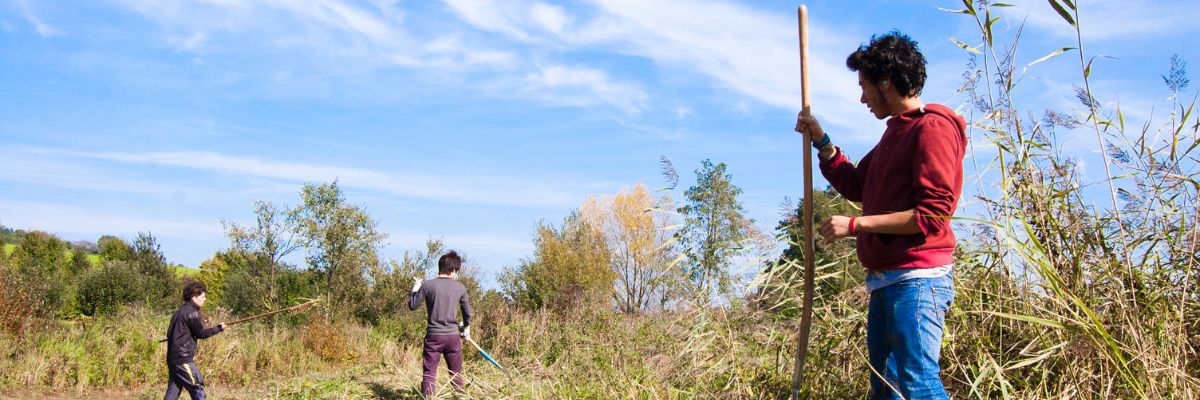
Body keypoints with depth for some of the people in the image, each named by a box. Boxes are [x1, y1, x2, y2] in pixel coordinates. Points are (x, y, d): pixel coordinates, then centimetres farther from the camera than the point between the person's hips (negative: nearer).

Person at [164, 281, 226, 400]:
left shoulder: (180, 311, 16)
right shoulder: (191, 312, -11)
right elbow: (201, 333, -10)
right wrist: (218, 328, 1)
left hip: (173, 358, 9)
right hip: (183, 359, -9)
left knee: (173, 390, 9)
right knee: (197, 387, -3)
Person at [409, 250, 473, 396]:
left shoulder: (427, 285, -6)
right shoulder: (460, 287, 0)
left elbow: (412, 305, 2)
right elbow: (467, 311, 12)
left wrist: (415, 288, 18)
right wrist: (466, 327, 31)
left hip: (433, 336, -2)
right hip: (453, 336, 2)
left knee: (429, 374, 2)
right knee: (456, 374, 14)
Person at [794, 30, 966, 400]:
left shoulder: (932, 127, -10)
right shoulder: (896, 131, 21)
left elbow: (932, 214, -18)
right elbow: (857, 187, 28)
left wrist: (855, 224, -15)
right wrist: (821, 142, 18)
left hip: (917, 279, -10)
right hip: (886, 282, 10)